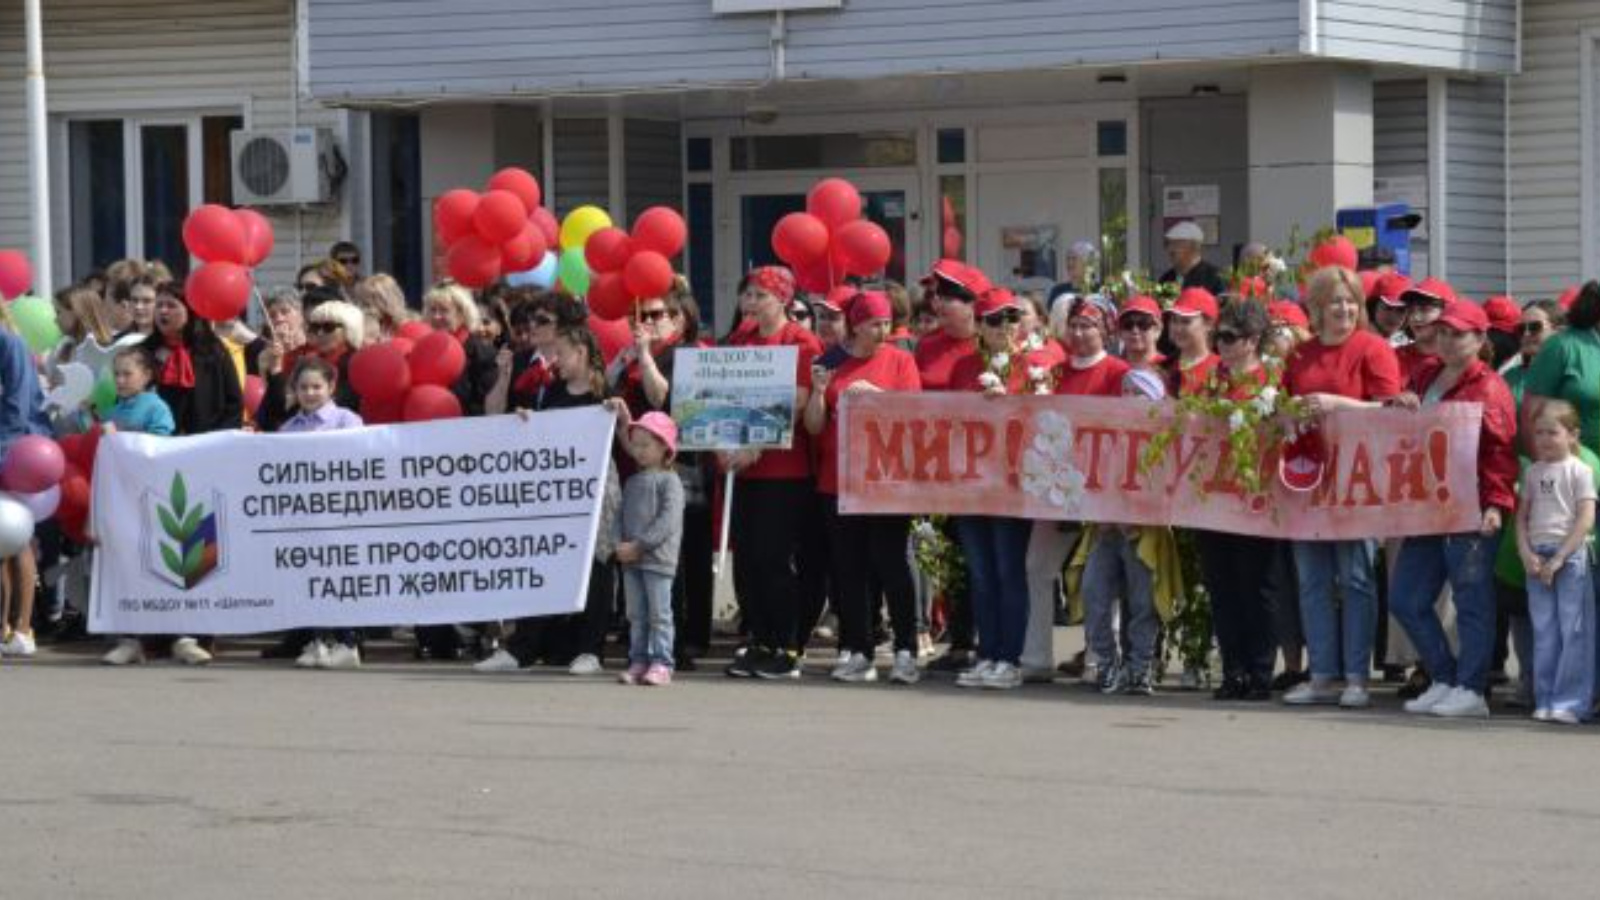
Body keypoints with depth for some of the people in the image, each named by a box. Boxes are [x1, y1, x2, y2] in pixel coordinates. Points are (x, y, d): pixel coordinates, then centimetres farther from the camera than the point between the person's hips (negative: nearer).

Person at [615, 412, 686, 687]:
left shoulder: (669, 481, -4)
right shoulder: (632, 481, 18)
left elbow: (668, 520, -14)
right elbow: (624, 517, 17)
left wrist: (639, 545, -18)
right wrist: (622, 545, -2)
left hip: (658, 558, -7)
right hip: (631, 560, 7)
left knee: (659, 613, -6)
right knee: (636, 615, 7)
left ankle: (661, 664, -6)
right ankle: (638, 662, 11)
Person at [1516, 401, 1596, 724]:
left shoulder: (1579, 471, -3)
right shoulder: (1533, 472, 13)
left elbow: (1586, 520, -9)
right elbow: (1522, 516, 14)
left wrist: (1558, 558, -13)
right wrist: (1526, 553, -2)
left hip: (1570, 555, -5)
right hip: (1537, 559, 5)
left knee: (1573, 631, -5)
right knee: (1543, 631, 6)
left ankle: (1570, 702, -4)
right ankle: (1545, 700, 9)